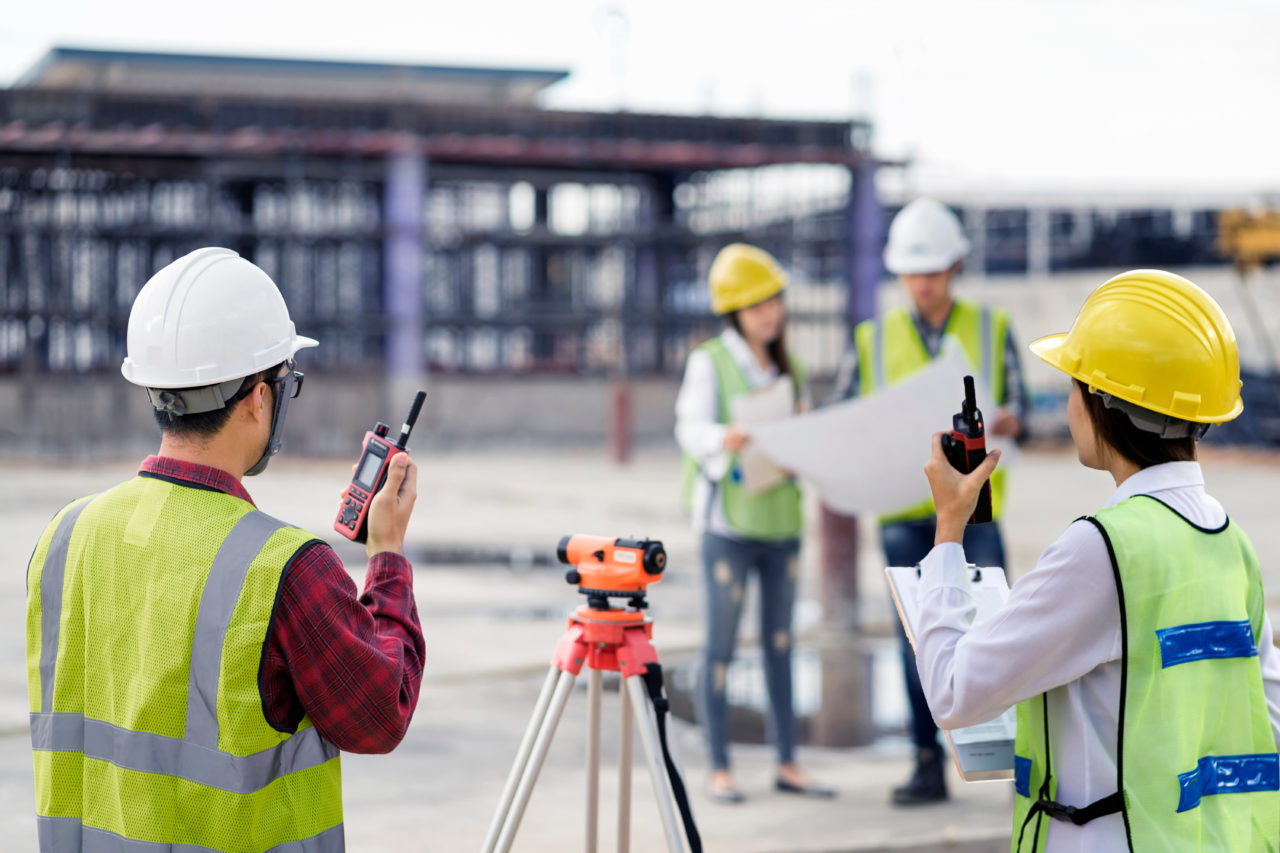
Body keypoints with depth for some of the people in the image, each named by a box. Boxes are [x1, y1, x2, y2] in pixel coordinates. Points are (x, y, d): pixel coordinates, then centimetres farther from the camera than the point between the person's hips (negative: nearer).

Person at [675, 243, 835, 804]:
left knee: (780, 642, 9)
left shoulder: (786, 366, 15)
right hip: (729, 519, -6)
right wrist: (727, 438, -34)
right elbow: (691, 429, -14)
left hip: (780, 517, 6)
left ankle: (788, 763, 14)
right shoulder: (710, 361, -3)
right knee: (722, 645, -2)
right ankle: (719, 769, 3)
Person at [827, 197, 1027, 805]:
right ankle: (928, 765, 11)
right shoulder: (874, 340, 8)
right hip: (904, 510, 1)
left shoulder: (992, 329, 7)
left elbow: (1017, 407, 4)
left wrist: (1006, 421, -18)